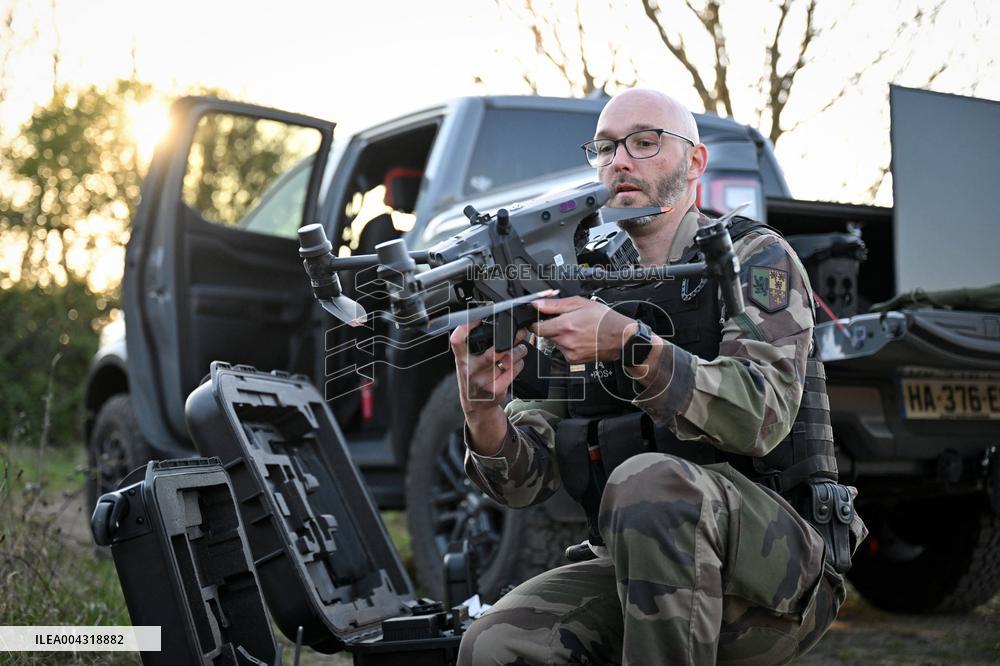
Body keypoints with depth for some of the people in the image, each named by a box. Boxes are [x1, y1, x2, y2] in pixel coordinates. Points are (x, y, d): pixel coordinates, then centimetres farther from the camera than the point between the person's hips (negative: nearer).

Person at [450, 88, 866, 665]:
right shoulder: (583, 295, 13)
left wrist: (633, 345, -30)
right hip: (629, 570, 4)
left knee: (648, 482, -35)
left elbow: (763, 415, -19)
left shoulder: (755, 257, 0)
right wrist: (483, 411, -17)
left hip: (778, 564, -4)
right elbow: (526, 481, 5)